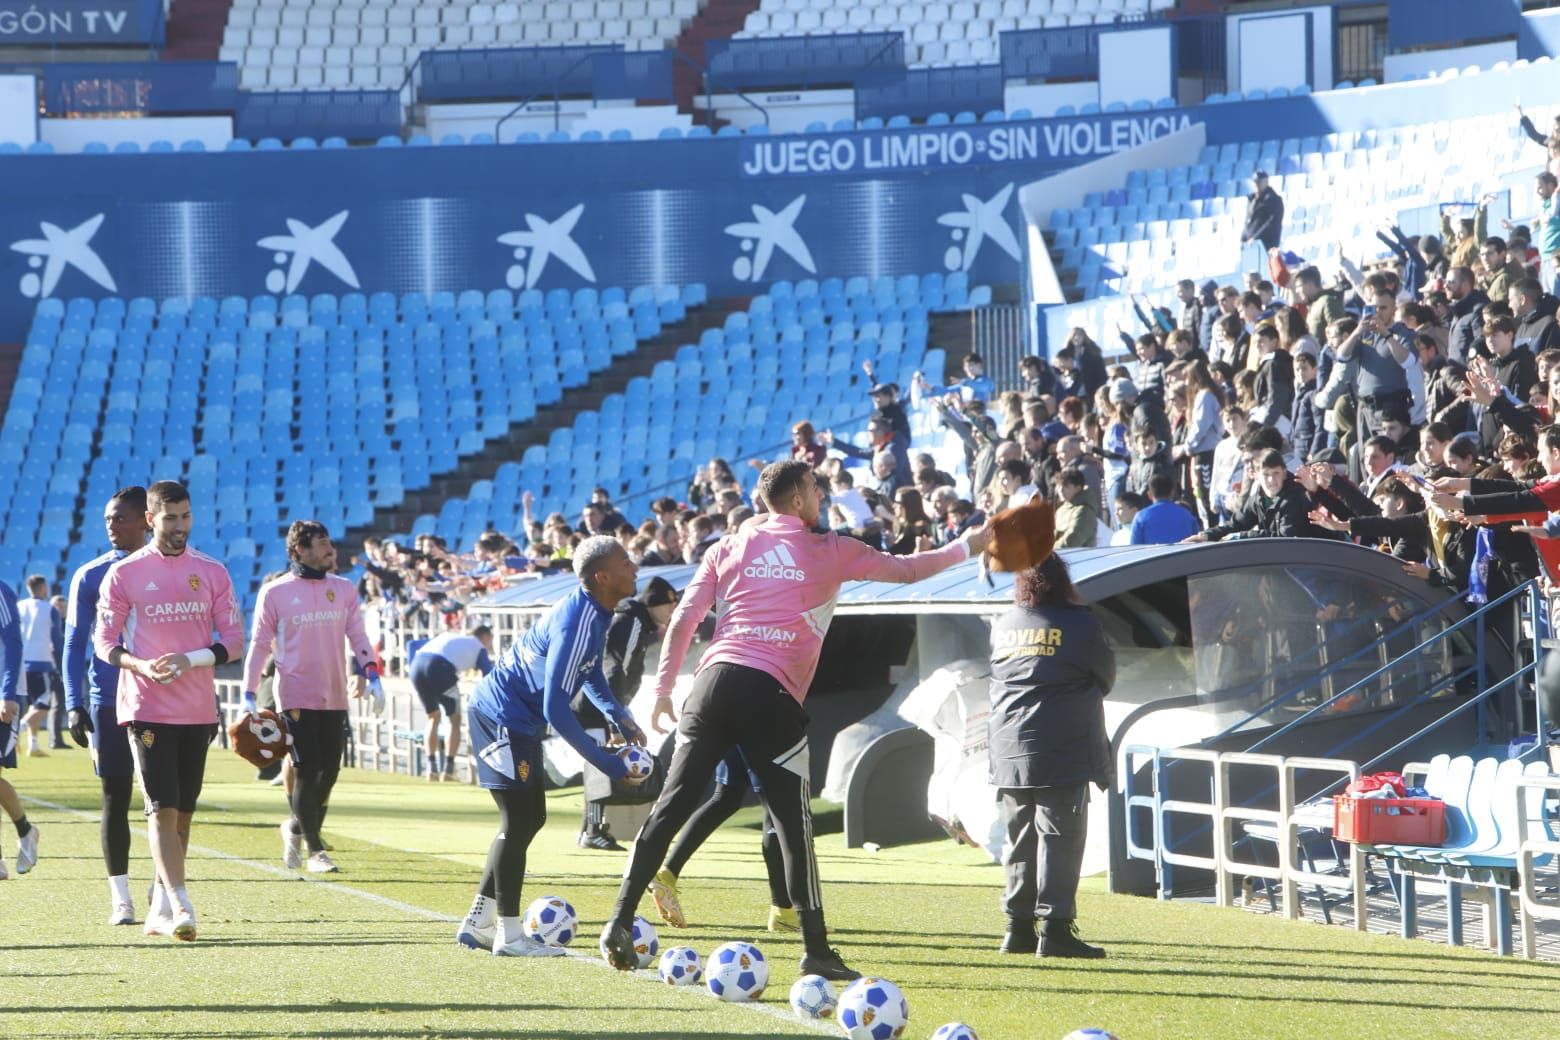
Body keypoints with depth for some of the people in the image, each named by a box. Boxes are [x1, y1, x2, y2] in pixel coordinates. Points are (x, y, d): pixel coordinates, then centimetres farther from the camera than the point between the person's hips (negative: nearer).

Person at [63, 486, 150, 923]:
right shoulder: (91, 577, 3)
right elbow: (75, 644, 4)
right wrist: (75, 706, -5)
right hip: (109, 703, 0)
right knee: (116, 797, 1)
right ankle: (120, 897, 6)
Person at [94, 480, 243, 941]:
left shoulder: (212, 572, 6)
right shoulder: (124, 574, -2)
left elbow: (233, 641, 5)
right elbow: (104, 642, 0)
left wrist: (191, 659, -14)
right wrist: (140, 665, -19)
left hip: (198, 710, 4)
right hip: (147, 708, -4)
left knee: (183, 812, 10)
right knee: (163, 810, -13)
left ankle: (160, 910, 21)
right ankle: (180, 907, -19)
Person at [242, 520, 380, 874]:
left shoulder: (344, 590, 9)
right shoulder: (275, 592, -3)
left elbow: (357, 637, 11)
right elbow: (260, 644, 0)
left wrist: (372, 674, -3)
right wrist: (249, 694, -5)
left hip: (334, 698, 5)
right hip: (296, 696, -5)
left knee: (329, 772, 7)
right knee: (307, 772, -7)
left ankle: (296, 827, 30)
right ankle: (314, 849, 0)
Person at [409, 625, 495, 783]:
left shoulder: (448, 636, 37)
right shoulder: (479, 647, 22)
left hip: (417, 664, 5)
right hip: (440, 667, -5)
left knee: (433, 717, 23)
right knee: (455, 719, 14)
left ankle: (432, 769, 16)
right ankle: (448, 770, 6)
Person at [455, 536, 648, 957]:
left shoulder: (595, 611, 4)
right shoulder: (577, 623, -27)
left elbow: (590, 672, 23)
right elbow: (556, 709, -29)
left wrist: (619, 716, 8)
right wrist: (609, 764, -26)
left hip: (518, 719, 10)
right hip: (502, 716, -10)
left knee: (529, 819, 14)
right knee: (519, 822, -6)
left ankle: (478, 923, 20)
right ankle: (508, 934, 1)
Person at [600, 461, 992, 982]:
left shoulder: (728, 548, 15)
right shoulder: (828, 551, 8)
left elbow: (683, 620, 10)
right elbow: (905, 569, 17)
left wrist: (662, 689, 16)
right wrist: (966, 547, 31)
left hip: (715, 680, 3)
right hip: (770, 694, -3)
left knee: (671, 807, 1)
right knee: (793, 825, 2)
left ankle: (620, 923, -4)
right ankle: (817, 951, 2)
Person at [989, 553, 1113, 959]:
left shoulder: (1003, 626, 8)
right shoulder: (1079, 624, -5)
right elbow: (1106, 677, 7)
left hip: (1010, 751, 5)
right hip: (1064, 749, -5)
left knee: (1019, 839, 12)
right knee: (1060, 837, -4)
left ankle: (1019, 928, 13)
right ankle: (1055, 928, -10)